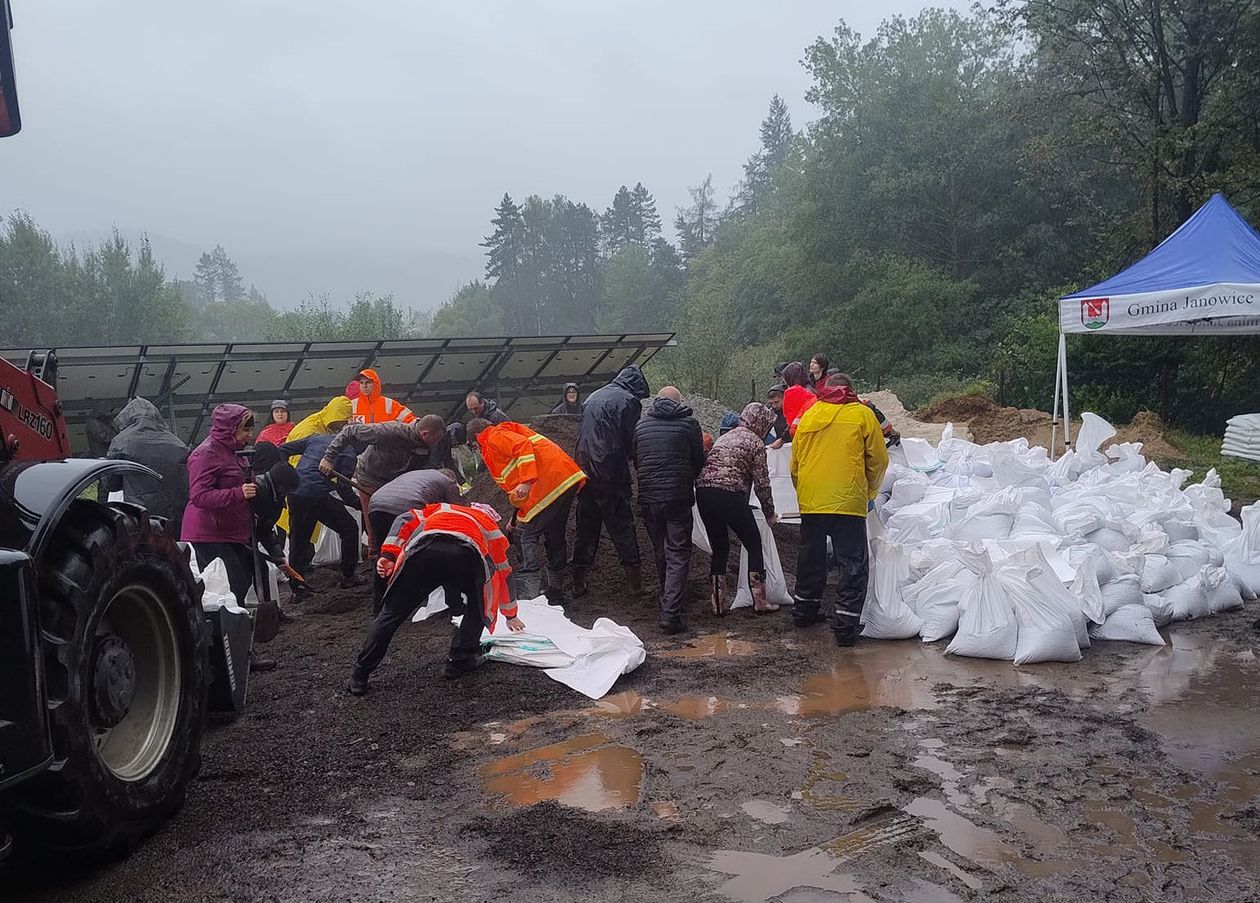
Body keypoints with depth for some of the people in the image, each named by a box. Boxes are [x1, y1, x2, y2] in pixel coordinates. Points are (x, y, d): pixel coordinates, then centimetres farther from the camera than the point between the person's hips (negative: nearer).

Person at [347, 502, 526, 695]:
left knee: (392, 613, 14)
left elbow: (405, 520, 23)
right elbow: (504, 574, 47)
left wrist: (388, 555, 14)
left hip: (421, 550, 1)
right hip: (467, 555, -1)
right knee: (479, 605, 29)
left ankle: (360, 676, 17)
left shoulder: (439, 509, 43)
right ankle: (460, 660, 26)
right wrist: (511, 616, 58)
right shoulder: (491, 526, 40)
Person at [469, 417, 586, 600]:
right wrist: (519, 516, 38)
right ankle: (556, 588, 27)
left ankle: (528, 592, -13)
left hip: (549, 481, -10)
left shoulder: (496, 436, 3)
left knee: (529, 534, -5)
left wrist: (526, 481, -25)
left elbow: (523, 446, -18)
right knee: (555, 534, 18)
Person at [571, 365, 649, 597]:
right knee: (622, 528, 2)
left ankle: (578, 584, 16)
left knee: (584, 528, 12)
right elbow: (631, 442, -3)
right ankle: (636, 583, 4)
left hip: (584, 472, 6)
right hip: (610, 476, -6)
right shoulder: (628, 401, -5)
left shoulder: (592, 397, 16)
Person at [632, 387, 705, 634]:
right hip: (678, 497, -4)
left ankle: (669, 604, 32)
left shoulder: (641, 425, 10)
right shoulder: (688, 423, 0)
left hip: (648, 499, 4)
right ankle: (671, 613, -12)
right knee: (678, 555, -3)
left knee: (660, 553, 18)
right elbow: (699, 461, 6)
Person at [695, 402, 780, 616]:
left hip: (703, 492, 6)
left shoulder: (725, 437, 24)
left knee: (719, 547, 17)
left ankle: (716, 602, 17)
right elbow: (761, 483, 2)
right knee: (754, 545, 11)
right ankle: (759, 600, 13)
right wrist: (770, 513, 14)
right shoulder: (755, 442, 4)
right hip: (730, 495, -6)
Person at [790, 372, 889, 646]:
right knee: (852, 564, 3)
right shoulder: (862, 414, 3)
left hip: (810, 501, 4)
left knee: (810, 558, 19)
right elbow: (879, 461, 5)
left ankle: (804, 611, 32)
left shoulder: (808, 416, 13)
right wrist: (869, 494, 19)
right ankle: (846, 626, 0)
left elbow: (795, 464, 17)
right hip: (848, 502, -4)